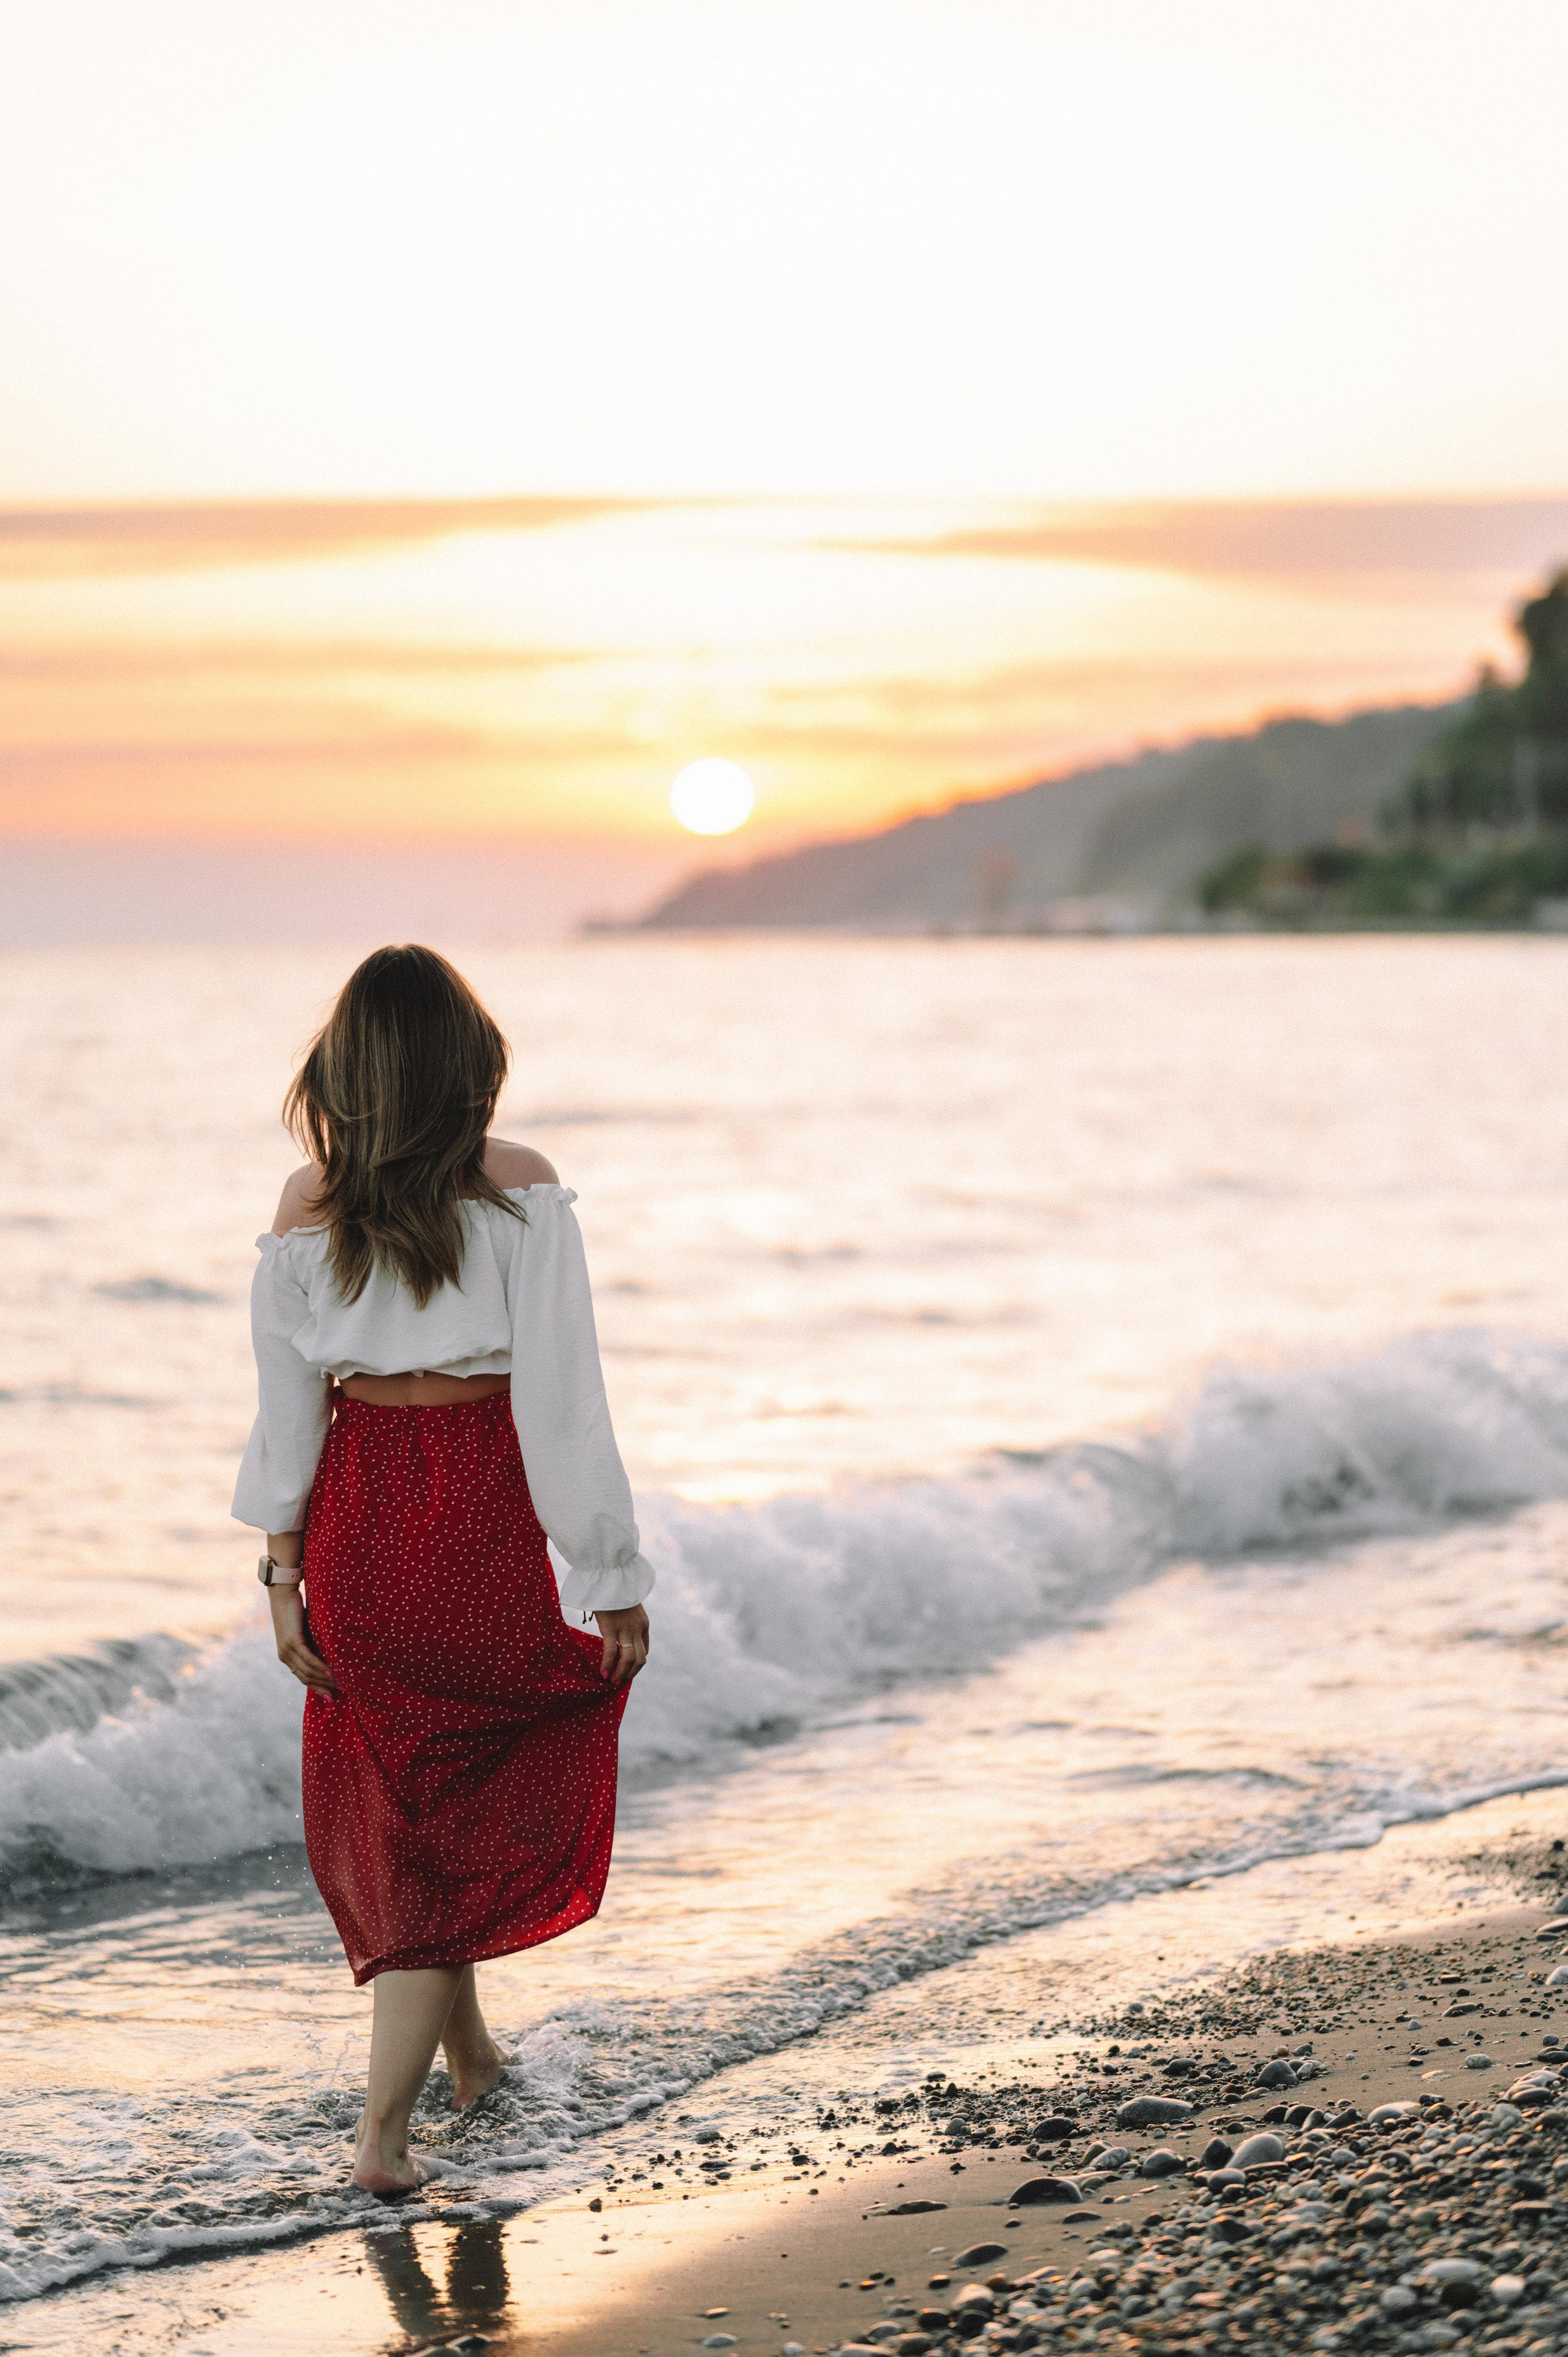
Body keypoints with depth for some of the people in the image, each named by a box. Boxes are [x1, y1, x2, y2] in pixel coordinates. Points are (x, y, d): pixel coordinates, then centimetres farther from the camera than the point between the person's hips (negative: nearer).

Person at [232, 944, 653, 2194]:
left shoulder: (306, 1207, 0)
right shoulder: (522, 1190, -10)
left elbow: (287, 1407, 2)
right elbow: (562, 1398, -11)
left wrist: (284, 1574, 9)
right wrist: (617, 1579, -6)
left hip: (356, 1518, 4)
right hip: (480, 1518, -3)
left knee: (399, 1791, 21)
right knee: (455, 1811, 6)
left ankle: (468, 2047, 37)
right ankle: (385, 2126, 1)